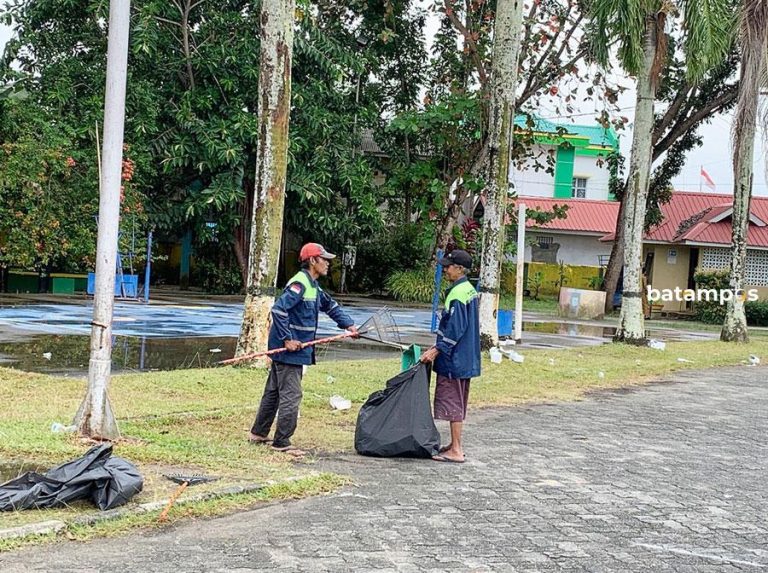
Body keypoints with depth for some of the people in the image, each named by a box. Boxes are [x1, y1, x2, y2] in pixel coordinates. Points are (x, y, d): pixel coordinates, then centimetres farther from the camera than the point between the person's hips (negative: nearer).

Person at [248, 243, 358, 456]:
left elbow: (330, 305, 27)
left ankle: (259, 433, 29)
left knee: (274, 391, 18)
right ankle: (281, 442, -1)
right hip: (289, 350, -11)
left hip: (292, 349, 11)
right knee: (291, 396, -6)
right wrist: (287, 339, -24)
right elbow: (278, 309, -26)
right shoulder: (299, 284, -18)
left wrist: (348, 324, 17)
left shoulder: (312, 285, 14)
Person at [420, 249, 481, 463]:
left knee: (452, 402, -5)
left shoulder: (457, 294, -19)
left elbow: (455, 329, -23)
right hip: (466, 358, 10)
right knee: (458, 403, 16)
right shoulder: (469, 289, 12)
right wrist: (439, 346, 21)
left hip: (454, 359, -10)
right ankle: (455, 445, 24)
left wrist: (437, 350, -19)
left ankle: (456, 451, -2)